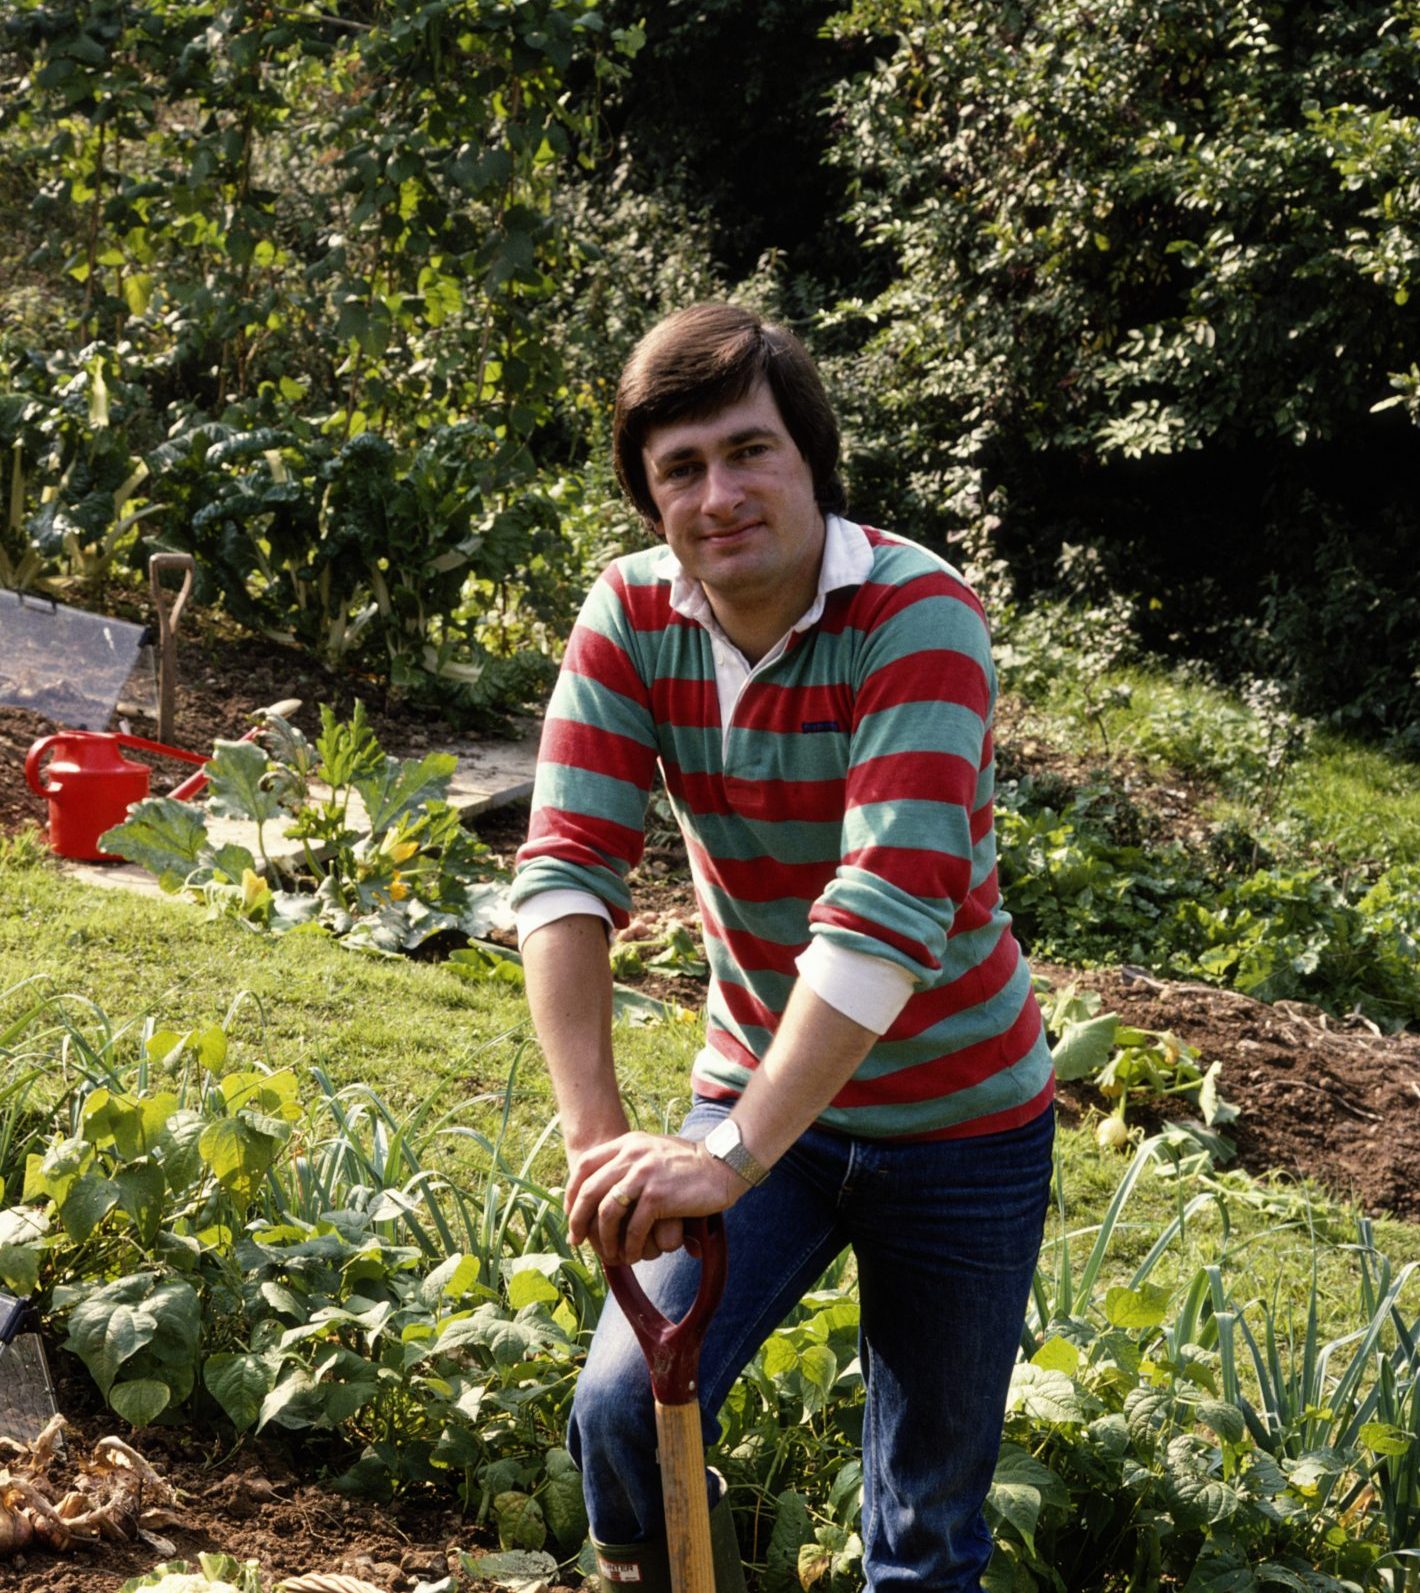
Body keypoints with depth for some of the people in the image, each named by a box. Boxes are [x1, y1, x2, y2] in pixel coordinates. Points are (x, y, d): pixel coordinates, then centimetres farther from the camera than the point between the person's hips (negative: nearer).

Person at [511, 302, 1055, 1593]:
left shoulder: (919, 616, -24)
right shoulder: (631, 618, -10)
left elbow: (891, 909, -34)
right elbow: (567, 870, -16)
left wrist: (734, 1157, -41)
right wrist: (595, 1134, -28)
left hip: (956, 1119, -3)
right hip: (754, 1092, 3)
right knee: (621, 1409, -10)